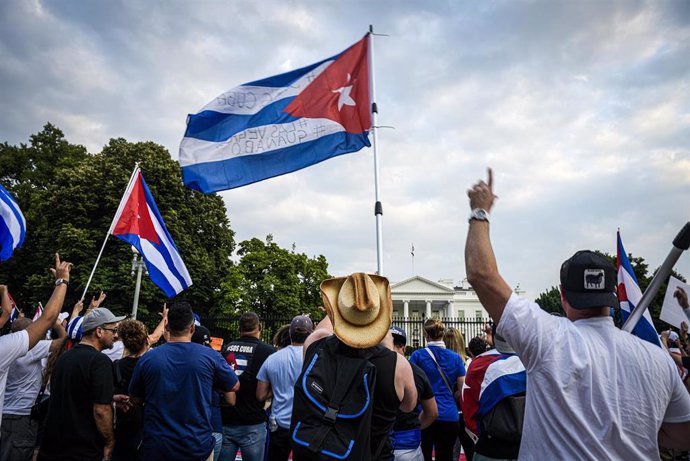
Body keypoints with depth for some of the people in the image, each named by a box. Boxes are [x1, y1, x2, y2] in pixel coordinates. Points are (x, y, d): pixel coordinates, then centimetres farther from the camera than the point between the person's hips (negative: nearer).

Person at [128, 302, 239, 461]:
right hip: (198, 447, -1)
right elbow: (234, 387, 4)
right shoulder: (209, 356, -11)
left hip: (156, 448, 1)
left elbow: (135, 400, 7)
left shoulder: (147, 358, -8)